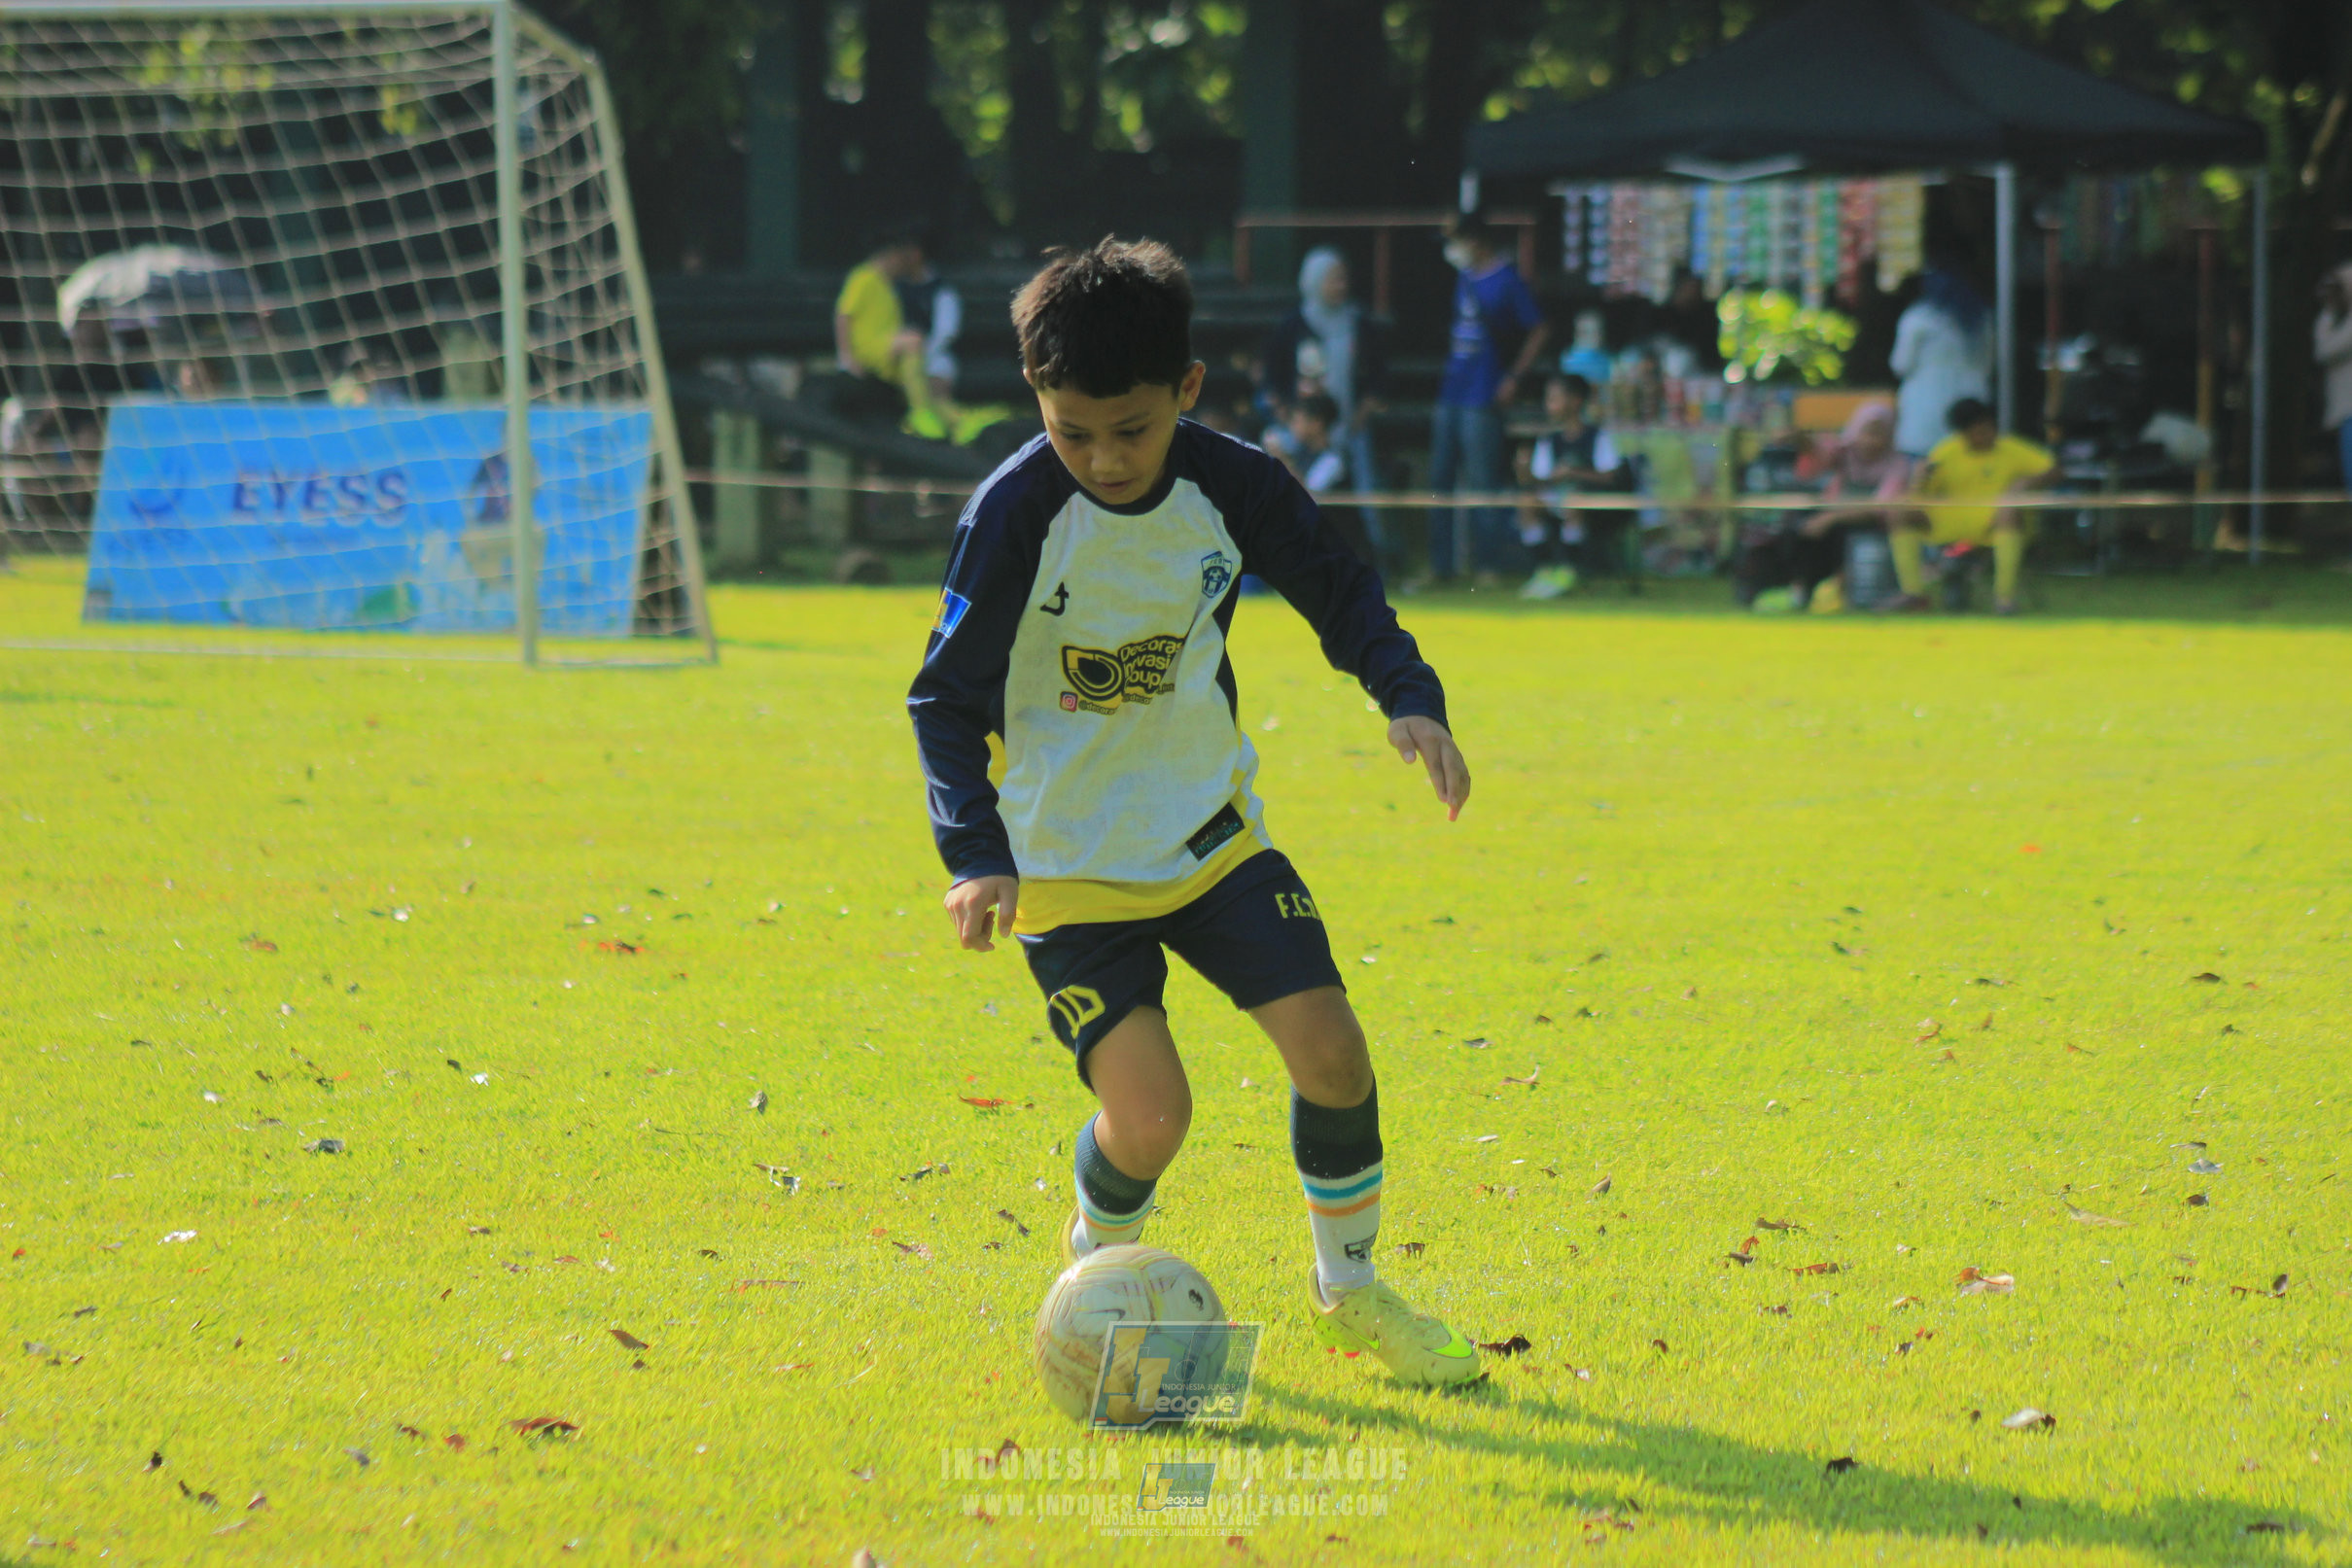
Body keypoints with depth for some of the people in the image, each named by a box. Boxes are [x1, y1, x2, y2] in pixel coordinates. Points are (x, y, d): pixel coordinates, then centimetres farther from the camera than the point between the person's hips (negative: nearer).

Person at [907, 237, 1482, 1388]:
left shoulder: (1232, 485, -10)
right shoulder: (1016, 515, -21)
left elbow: (1339, 593, 6)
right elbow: (945, 695, -14)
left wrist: (1408, 698, -12)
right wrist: (975, 853, -26)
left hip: (1210, 831, 4)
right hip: (1067, 859, -4)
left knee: (1329, 1046, -7)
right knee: (1148, 1117, -16)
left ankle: (1348, 1288, 18)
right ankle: (1096, 1273, 18)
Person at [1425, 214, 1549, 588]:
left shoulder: (1507, 280, -10)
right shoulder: (1465, 276, 13)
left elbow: (1538, 331, -9)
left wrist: (1514, 378, -13)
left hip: (1482, 399, -8)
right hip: (1451, 394, 8)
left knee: (1482, 483, -6)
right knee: (1440, 478, 9)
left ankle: (1490, 565, 0)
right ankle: (1440, 565, 15)